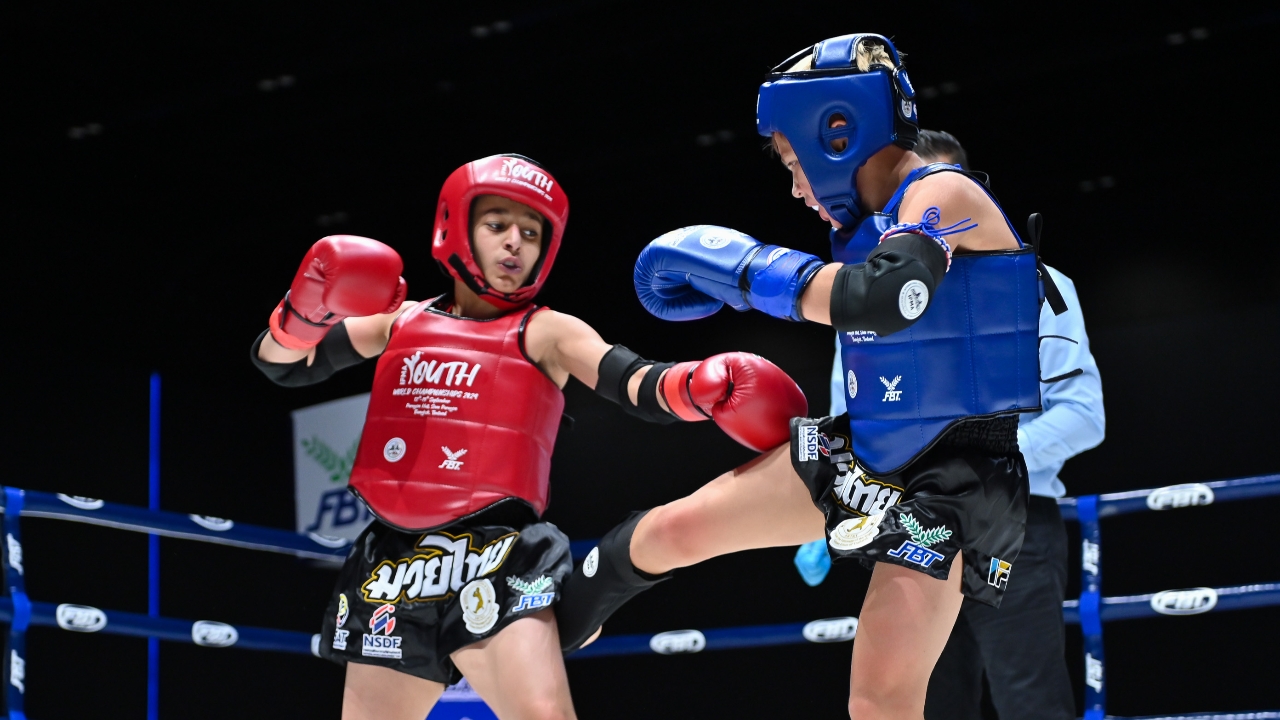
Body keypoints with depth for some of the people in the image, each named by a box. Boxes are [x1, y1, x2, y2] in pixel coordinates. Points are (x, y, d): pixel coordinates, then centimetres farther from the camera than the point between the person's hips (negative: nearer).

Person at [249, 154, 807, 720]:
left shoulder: (545, 333, 6)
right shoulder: (404, 320, 16)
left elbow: (640, 386, -10)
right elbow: (282, 365, 18)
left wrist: (700, 385, -33)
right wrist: (305, 313, -5)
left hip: (496, 560, -4)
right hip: (390, 565, 4)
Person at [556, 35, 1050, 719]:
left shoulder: (945, 194, -16)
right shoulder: (887, 216, 9)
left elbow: (885, 297, -33)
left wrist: (750, 269, -22)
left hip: (946, 487, -8)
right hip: (854, 455, 8)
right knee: (673, 531, 5)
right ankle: (550, 623, 31)